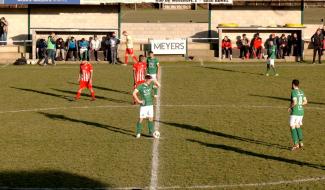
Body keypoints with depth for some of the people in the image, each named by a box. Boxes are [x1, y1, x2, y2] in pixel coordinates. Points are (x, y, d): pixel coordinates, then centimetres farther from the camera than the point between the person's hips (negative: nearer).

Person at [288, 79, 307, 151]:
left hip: (295, 112, -8)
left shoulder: (293, 92, -13)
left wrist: (290, 107, -7)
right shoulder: (301, 92, 10)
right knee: (298, 126, 20)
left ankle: (296, 144, -11)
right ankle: (300, 142, 16)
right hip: (301, 111, 8)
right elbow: (305, 102, 13)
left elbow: (294, 102, -23)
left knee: (292, 127, -4)